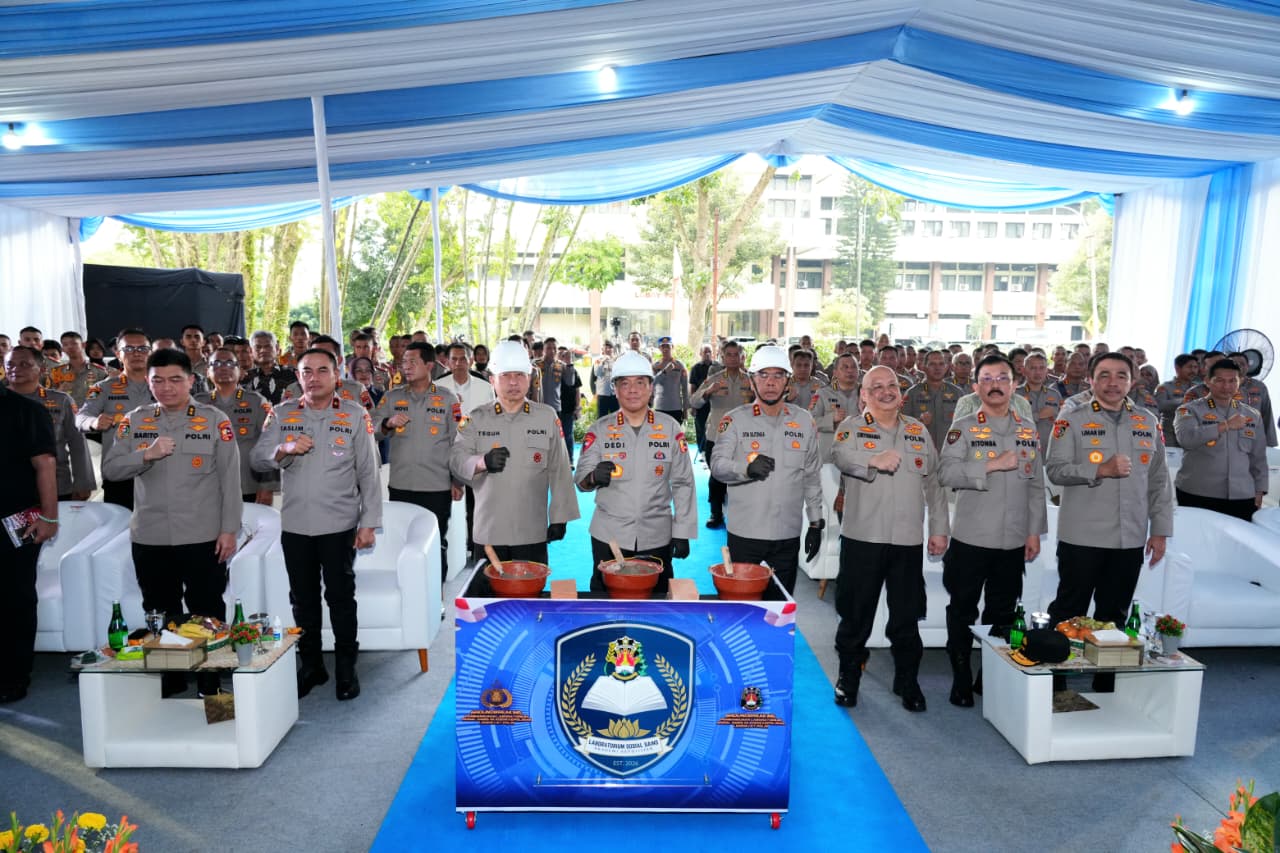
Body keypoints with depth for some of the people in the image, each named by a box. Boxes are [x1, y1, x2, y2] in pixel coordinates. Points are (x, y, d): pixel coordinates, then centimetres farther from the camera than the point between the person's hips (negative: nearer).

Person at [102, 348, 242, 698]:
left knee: (207, 614, 6)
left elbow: (230, 479, -4)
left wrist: (229, 529, -8)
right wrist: (146, 455, -16)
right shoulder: (134, 421, 7)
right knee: (160, 614, 15)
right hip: (149, 538, 3)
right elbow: (110, 468, 2)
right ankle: (168, 682, 30)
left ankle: (211, 684, 19)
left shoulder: (215, 420, -3)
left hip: (203, 537, -3)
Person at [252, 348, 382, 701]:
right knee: (303, 599, 13)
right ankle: (310, 665, 29)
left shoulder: (355, 414, -2)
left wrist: (369, 522, -6)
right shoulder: (282, 414, 5)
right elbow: (257, 459, 2)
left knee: (341, 597, 4)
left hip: (339, 525, -3)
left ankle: (346, 669, 19)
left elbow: (369, 472, -2)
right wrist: (284, 450, -20)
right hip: (294, 525, 3)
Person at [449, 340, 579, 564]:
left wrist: (559, 517, 1)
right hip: (488, 533, 1)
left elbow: (559, 470, 3)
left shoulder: (548, 417, 4)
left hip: (532, 533, 0)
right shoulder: (477, 419, 5)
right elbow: (456, 460, -5)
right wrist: (483, 462, -25)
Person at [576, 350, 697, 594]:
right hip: (608, 537, 0)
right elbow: (581, 479, -4)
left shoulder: (671, 428, 1)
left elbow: (683, 484, 3)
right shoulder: (599, 429, 1)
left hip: (657, 537, 0)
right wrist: (594, 477, -27)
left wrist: (682, 533, 0)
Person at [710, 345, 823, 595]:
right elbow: (717, 465, -12)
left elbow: (812, 476, 11)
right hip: (744, 533, -2)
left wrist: (816, 522, 10)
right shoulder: (735, 420, -2)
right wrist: (746, 468, -31)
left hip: (788, 535, 2)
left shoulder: (805, 421, 6)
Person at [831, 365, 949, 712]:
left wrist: (939, 528, 11)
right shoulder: (852, 427, 1)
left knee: (906, 617, 11)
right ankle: (848, 678, 25)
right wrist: (874, 460, -41)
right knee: (855, 612, 7)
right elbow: (840, 455, -22)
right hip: (862, 537, -3)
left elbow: (934, 483, 15)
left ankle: (907, 682, 27)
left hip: (908, 540, 3)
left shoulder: (918, 431, 12)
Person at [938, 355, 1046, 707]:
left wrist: (1035, 531, 6)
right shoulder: (963, 428, -4)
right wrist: (993, 466, -21)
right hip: (970, 537, -3)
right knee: (963, 610, 5)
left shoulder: (1029, 430, 9)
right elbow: (946, 473, -18)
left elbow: (1036, 486, 10)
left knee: (1002, 612, 14)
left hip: (1013, 541, 4)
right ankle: (961, 679, 19)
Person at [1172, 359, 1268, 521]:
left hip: (1242, 497, 4)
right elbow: (1185, 438, -21)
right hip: (1197, 496, -4)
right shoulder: (1190, 410, 0)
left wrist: (1259, 491, 12)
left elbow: (1258, 458, 17)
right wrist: (1225, 425, -21)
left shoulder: (1253, 415, 14)